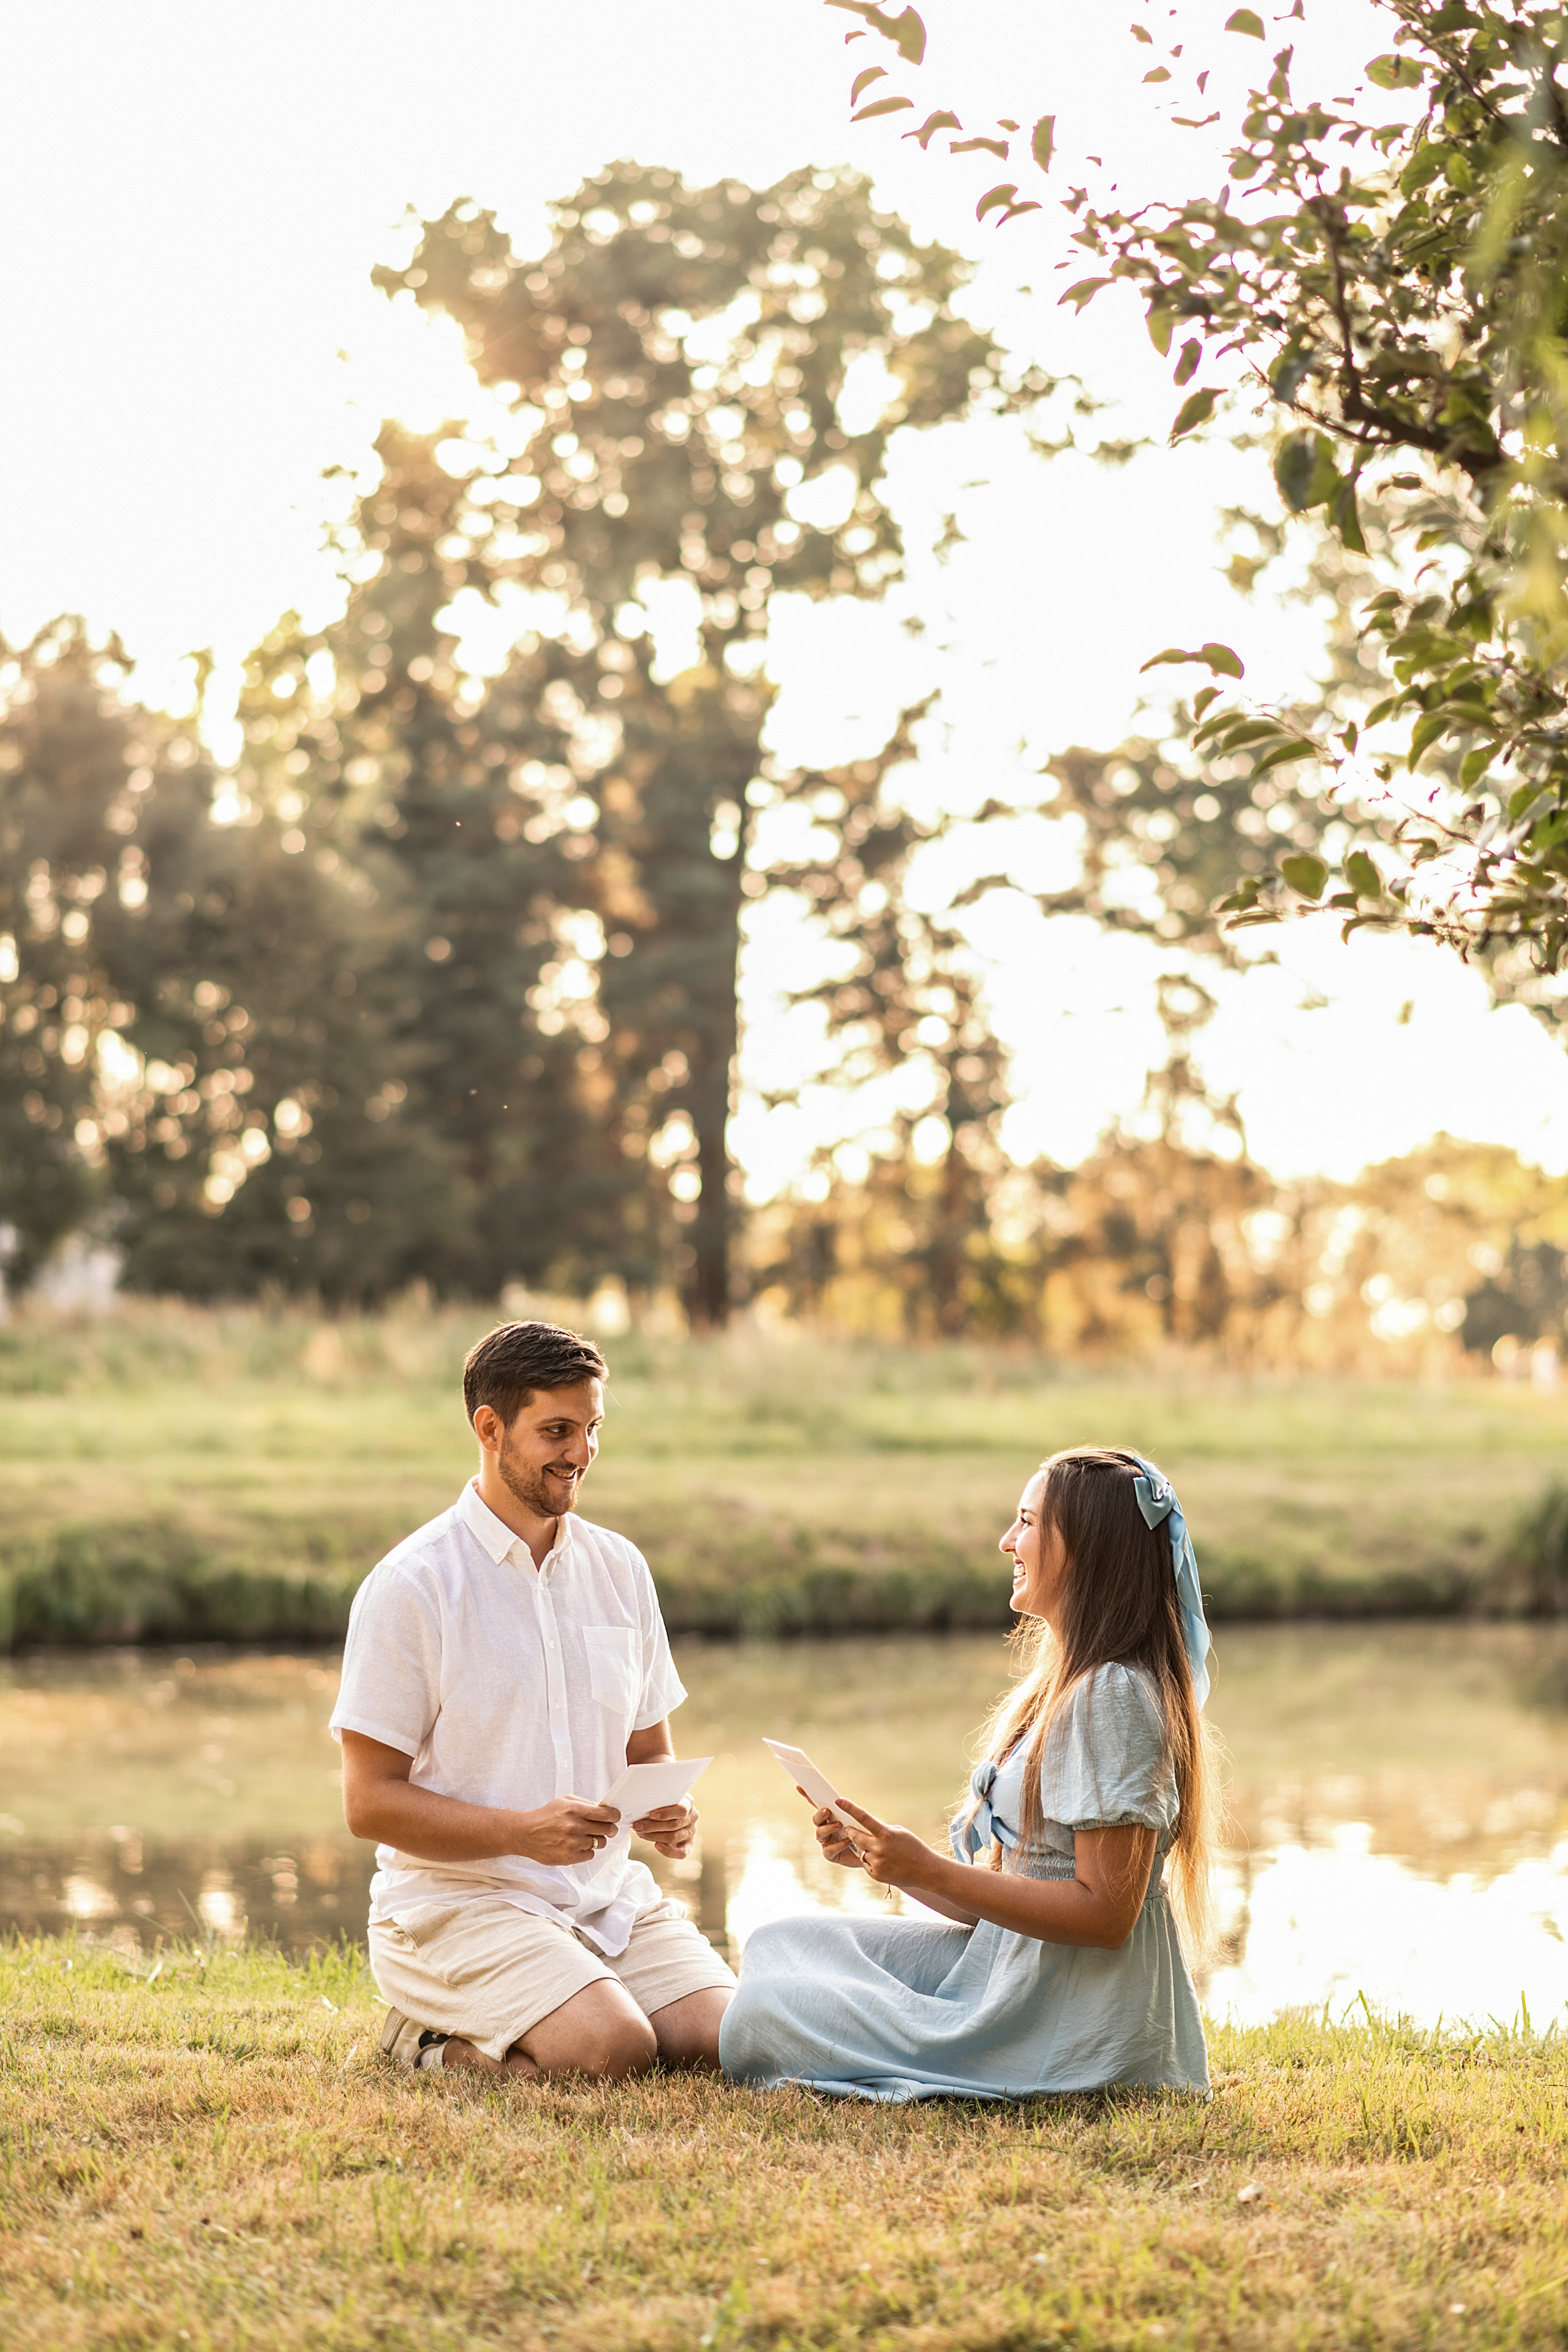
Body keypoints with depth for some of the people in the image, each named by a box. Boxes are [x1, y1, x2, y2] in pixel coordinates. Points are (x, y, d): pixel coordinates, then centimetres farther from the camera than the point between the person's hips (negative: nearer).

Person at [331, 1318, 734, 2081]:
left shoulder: (620, 1569, 10)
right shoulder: (410, 1586, -8)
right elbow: (370, 1802, -11)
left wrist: (670, 1813, -5)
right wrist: (523, 1831, -24)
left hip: (609, 1897, 6)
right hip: (458, 1898, -6)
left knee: (732, 2039, -16)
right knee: (614, 2049, -29)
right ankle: (429, 2039, 0)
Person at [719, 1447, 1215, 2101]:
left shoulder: (1113, 1694, -17)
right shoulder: (1059, 1687, 15)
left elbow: (1105, 1913, -22)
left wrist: (931, 1872, -20)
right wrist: (883, 1857, 1)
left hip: (1071, 2023, -10)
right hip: (1007, 1963, 10)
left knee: (759, 2024, -14)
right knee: (781, 1945, 11)